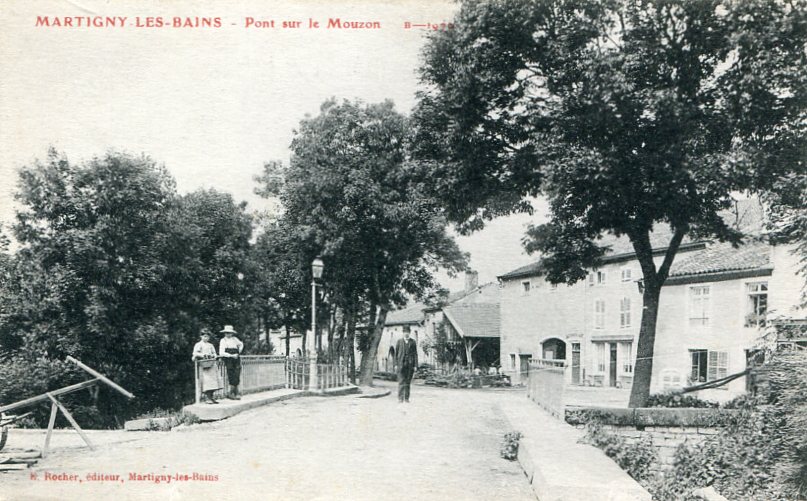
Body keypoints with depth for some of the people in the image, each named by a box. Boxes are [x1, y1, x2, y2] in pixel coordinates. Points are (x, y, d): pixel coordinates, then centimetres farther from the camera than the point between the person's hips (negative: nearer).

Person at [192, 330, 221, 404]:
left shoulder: (211, 345, 21)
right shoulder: (198, 344, 4)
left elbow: (214, 353, 21)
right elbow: (195, 353, -7)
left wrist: (213, 355, -1)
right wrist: (202, 355, -22)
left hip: (211, 364, 5)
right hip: (203, 365, -5)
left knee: (213, 381, 1)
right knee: (206, 380, -13)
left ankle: (211, 397, 7)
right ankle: (207, 397, -10)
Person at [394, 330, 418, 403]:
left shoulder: (413, 342, 6)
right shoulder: (399, 341, 7)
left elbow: (415, 354, 4)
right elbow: (396, 353, 9)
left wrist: (415, 365, -2)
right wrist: (396, 364, 2)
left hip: (410, 364, 1)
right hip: (401, 363, -1)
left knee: (408, 382, 5)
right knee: (401, 381, -9)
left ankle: (406, 398, 11)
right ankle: (400, 398, -12)